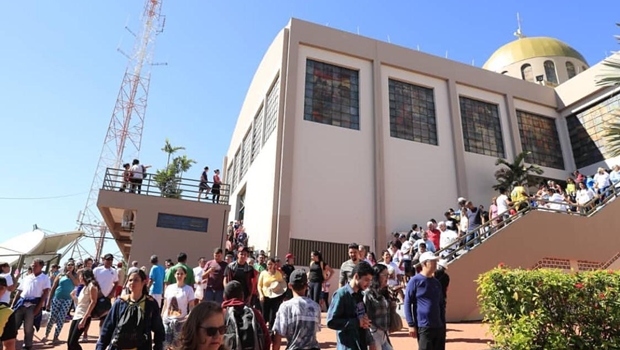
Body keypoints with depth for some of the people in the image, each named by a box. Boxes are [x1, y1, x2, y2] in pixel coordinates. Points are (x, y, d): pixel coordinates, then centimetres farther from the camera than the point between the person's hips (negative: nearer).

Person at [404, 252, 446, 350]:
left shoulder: (437, 283, 12)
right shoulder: (415, 281, -8)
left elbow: (440, 305, 18)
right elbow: (407, 303, -9)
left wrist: (443, 324, 14)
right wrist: (411, 325, -13)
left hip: (439, 326, 7)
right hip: (424, 327, -6)